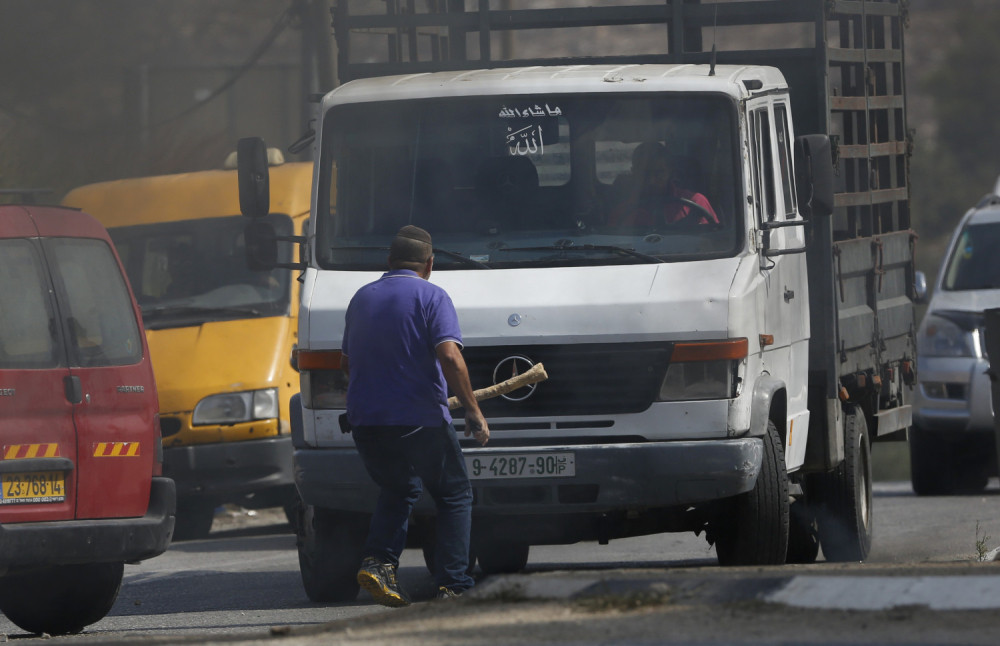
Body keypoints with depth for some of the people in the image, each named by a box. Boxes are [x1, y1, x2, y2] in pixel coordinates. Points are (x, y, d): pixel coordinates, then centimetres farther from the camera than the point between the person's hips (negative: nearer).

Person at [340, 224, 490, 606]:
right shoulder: (431, 298, -4)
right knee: (455, 496, 10)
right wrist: (474, 412, -12)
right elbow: (449, 357, -18)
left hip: (364, 421, 6)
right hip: (420, 421, -5)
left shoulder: (362, 298, 16)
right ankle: (453, 586, 1)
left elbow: (347, 365, 25)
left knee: (397, 490, 26)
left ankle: (378, 561, 2)